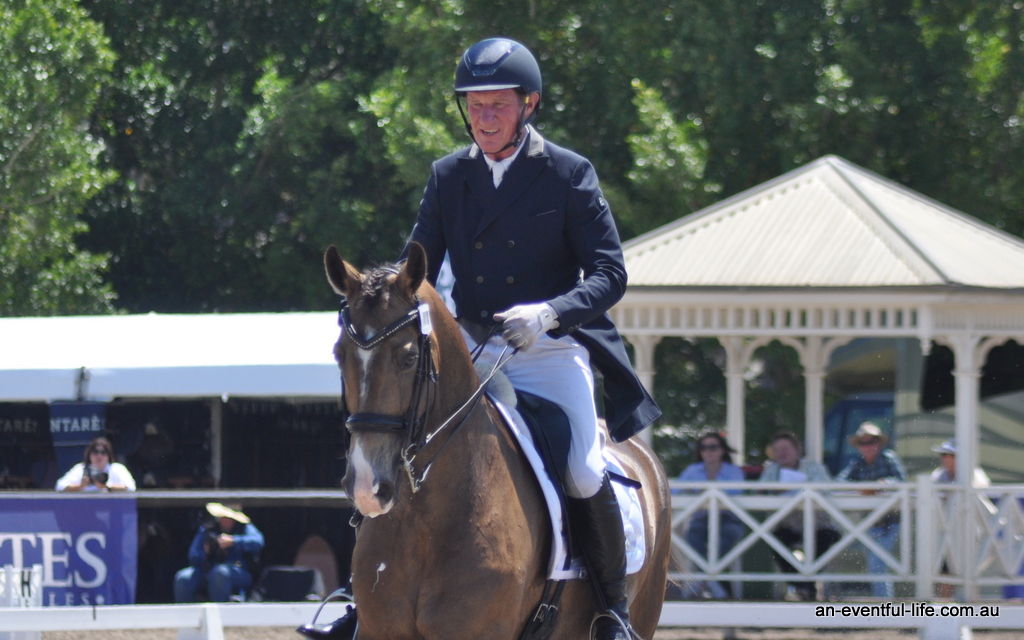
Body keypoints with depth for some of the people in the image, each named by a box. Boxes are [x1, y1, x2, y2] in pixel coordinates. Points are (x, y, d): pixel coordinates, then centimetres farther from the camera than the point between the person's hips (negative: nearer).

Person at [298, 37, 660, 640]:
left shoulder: (571, 174, -4)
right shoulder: (448, 176, 7)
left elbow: (609, 274, -9)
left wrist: (549, 312, -26)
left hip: (552, 352, -4)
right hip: (472, 355, 4)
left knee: (585, 478, -21)